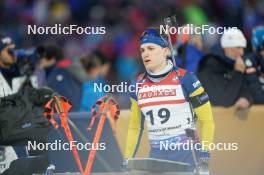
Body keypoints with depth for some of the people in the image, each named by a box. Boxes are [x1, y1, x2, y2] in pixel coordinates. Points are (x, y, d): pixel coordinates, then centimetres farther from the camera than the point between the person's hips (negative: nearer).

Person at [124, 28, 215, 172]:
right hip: (156, 156, 5)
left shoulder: (184, 79, -6)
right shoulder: (140, 84, 8)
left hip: (186, 154, -4)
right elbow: (135, 127, 18)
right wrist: (127, 159, 13)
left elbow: (207, 119, -2)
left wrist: (205, 153, -9)